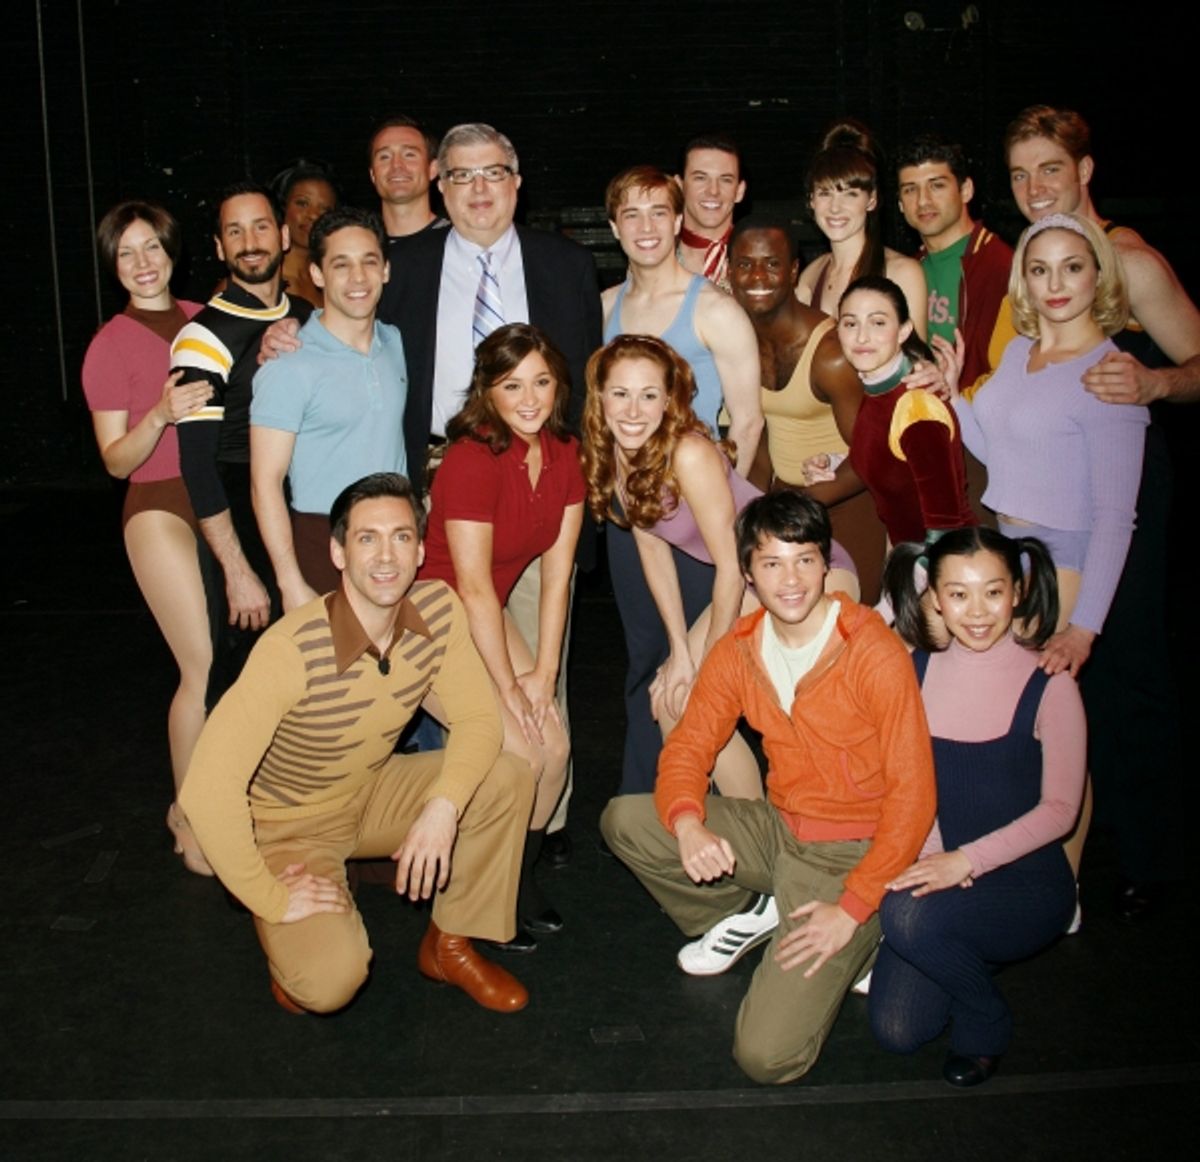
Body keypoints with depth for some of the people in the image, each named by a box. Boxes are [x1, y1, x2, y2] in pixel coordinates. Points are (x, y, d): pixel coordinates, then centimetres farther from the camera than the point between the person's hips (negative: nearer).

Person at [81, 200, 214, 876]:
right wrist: (160, 416, -24)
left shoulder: (203, 320, 9)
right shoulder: (110, 345, -5)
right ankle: (189, 815, 10)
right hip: (161, 509, -5)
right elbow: (116, 460, -6)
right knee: (206, 668, -8)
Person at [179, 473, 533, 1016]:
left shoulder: (439, 609, -16)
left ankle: (450, 947, 5)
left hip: (373, 793, 6)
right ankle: (289, 938, 12)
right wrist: (270, 898, -26)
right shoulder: (293, 648, -34)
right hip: (291, 824, -5)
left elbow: (477, 719, -10)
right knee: (331, 981, -27)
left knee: (506, 777, -16)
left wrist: (444, 807, -29)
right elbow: (207, 789, -35)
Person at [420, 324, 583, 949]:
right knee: (518, 754, -16)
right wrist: (509, 688, -15)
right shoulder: (472, 459, -25)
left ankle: (521, 880, 20)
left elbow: (557, 572, -1)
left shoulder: (564, 453, -3)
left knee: (555, 748, -3)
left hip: (487, 616, 7)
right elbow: (472, 588, -22)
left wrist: (543, 672, -5)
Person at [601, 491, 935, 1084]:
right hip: (776, 829, 6)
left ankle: (858, 941, 9)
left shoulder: (875, 653, -19)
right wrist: (688, 825, -22)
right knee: (624, 819, -8)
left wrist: (852, 909, -20)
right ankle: (740, 918, 10)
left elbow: (912, 793, -17)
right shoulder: (737, 652, -1)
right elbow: (688, 746, 2)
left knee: (767, 1055, -18)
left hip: (851, 852, -6)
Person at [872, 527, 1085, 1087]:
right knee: (896, 1030, -11)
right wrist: (928, 851, -13)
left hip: (1027, 883, -4)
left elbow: (1059, 808, -11)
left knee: (908, 916, -33)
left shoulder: (1048, 685, -13)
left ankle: (986, 1022, -1)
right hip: (939, 873, 4)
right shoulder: (917, 670, -1)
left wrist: (965, 860, -20)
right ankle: (966, 960, 22)